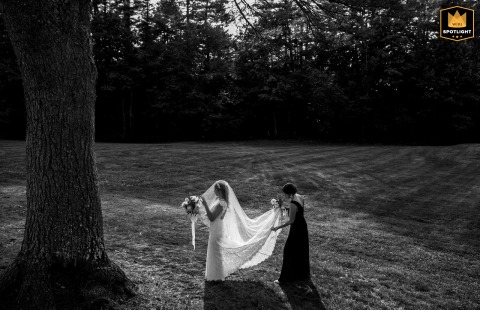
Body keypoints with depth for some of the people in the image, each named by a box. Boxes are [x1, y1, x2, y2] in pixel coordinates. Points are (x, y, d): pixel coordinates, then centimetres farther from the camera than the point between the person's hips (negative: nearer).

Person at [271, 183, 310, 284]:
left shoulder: (293, 204, -28)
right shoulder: (299, 197, -1)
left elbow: (291, 221, -24)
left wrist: (278, 227, -21)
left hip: (296, 229, -10)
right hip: (303, 226, 10)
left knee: (289, 252, 1)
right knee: (301, 251, 23)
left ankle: (285, 278, 10)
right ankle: (302, 275, 40)